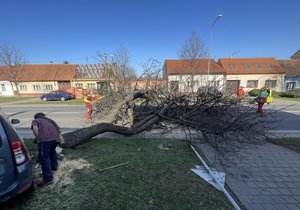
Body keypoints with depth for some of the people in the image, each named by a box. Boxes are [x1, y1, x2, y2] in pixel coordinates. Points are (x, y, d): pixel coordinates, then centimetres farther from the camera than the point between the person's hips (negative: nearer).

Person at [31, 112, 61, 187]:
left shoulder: (35, 121, 21)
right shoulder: (50, 120, 34)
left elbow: (35, 128, -3)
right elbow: (59, 130, 26)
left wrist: (38, 138, 5)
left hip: (44, 139, -5)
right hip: (55, 138, 6)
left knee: (44, 157, -2)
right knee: (52, 151, 30)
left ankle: (48, 178, -4)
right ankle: (54, 166, 46)